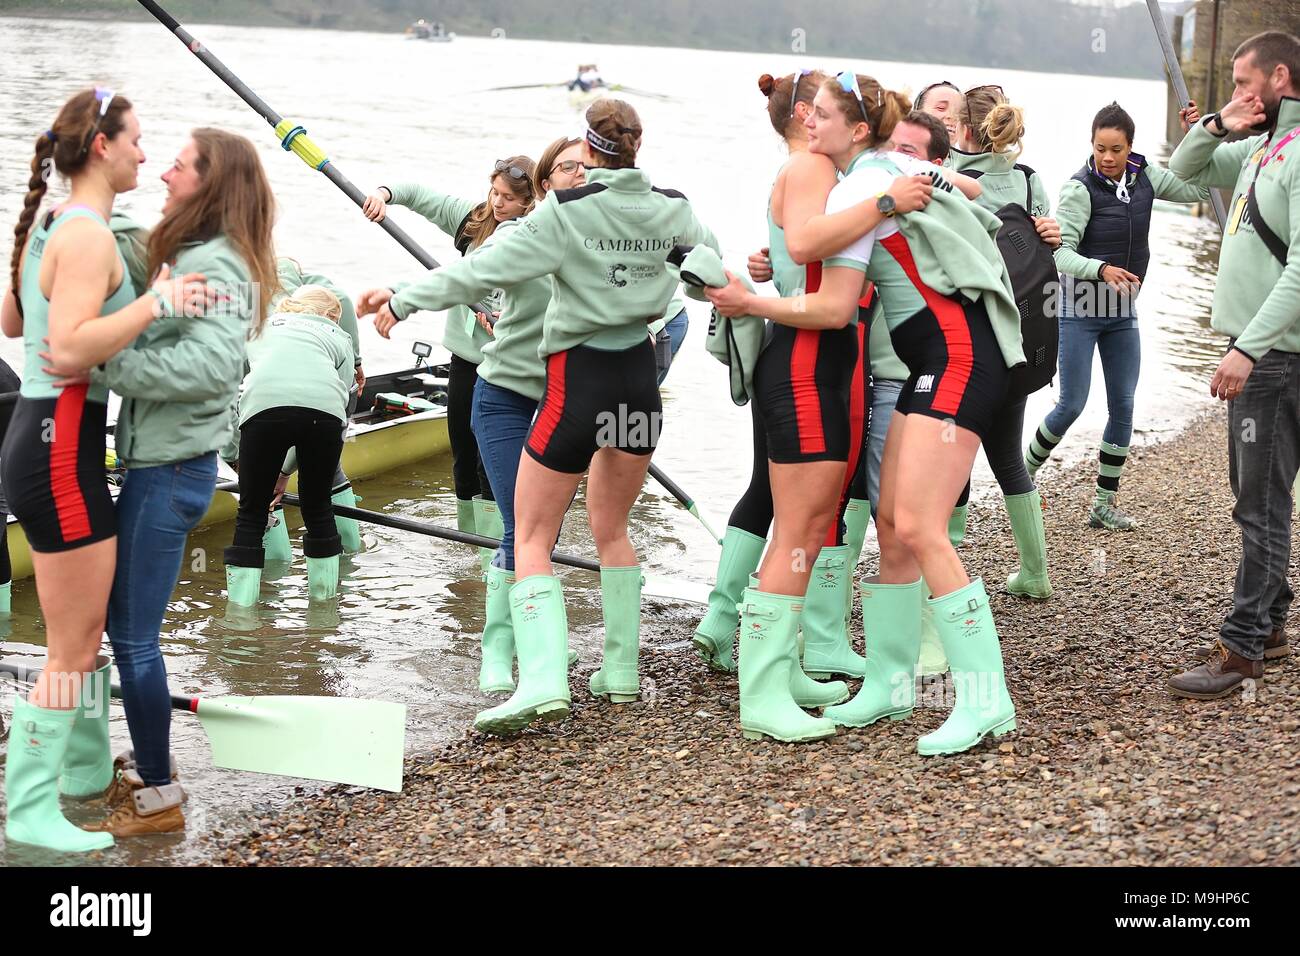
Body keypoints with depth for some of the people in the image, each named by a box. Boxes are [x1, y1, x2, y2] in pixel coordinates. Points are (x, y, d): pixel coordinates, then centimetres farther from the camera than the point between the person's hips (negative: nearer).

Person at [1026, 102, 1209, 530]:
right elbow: (1061, 252, -23)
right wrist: (1102, 270, -39)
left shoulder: (1144, 176, 0)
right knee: (1071, 405, -5)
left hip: (1123, 311, 6)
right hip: (1080, 310, -6)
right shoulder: (1080, 188, -17)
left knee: (1123, 407, 4)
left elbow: (1198, 189, 9)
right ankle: (1023, 474, 19)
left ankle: (1104, 503, 13)